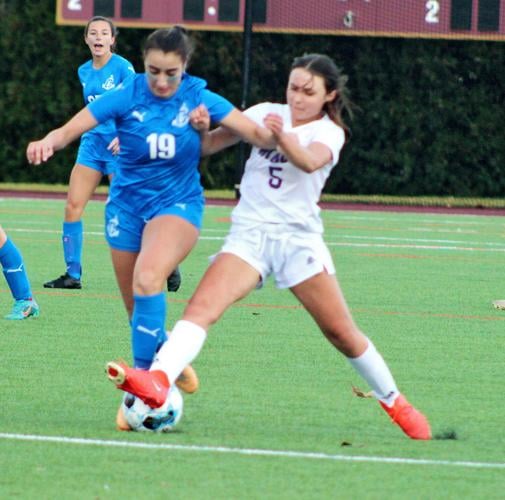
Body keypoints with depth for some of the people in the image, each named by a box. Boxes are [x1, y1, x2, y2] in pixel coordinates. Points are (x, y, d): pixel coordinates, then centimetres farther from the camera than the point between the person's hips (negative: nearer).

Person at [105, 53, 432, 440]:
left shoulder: (329, 132, 0)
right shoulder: (266, 113, 8)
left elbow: (310, 162, -24)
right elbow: (209, 146, 9)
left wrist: (282, 137, -44)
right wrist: (201, 128, -15)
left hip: (299, 237, -1)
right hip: (249, 234, 1)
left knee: (342, 333, 2)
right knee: (202, 306, -23)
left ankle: (394, 401, 24)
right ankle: (158, 381, -42)